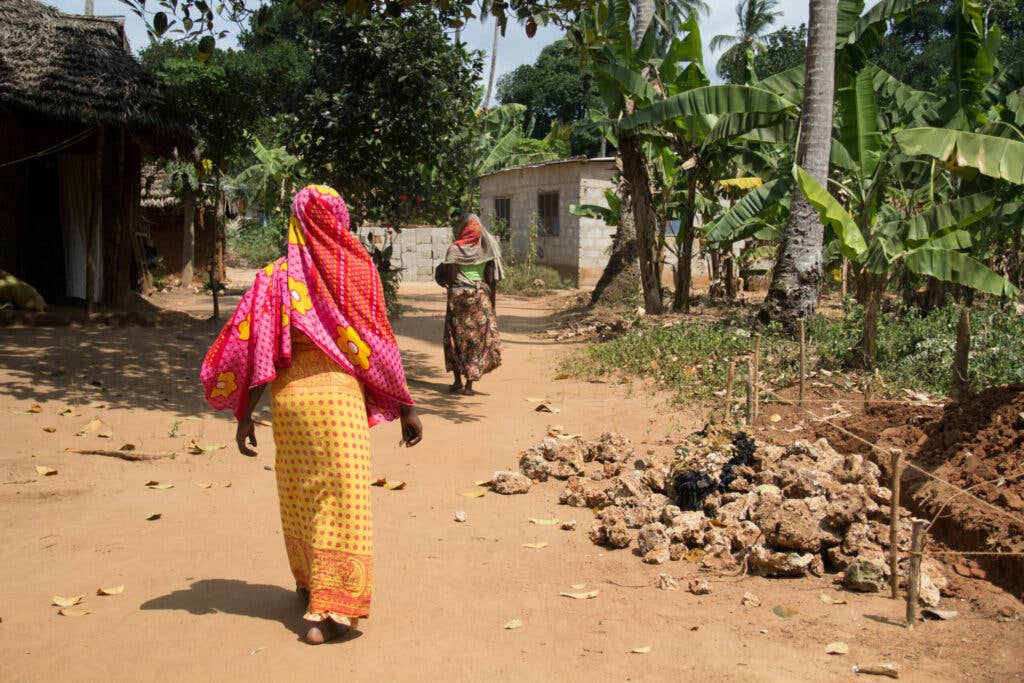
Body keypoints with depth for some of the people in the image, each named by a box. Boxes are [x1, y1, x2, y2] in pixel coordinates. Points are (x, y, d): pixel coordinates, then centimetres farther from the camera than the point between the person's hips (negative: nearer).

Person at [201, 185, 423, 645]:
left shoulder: (276, 278, 2)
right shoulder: (358, 270, -1)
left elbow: (256, 350, -2)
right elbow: (379, 347, -1)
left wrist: (244, 416, 4)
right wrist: (405, 408, 5)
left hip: (289, 397, 3)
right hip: (341, 395, -2)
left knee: (298, 496, 17)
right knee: (341, 499, 2)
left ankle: (308, 588, 35)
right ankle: (331, 606, -2)